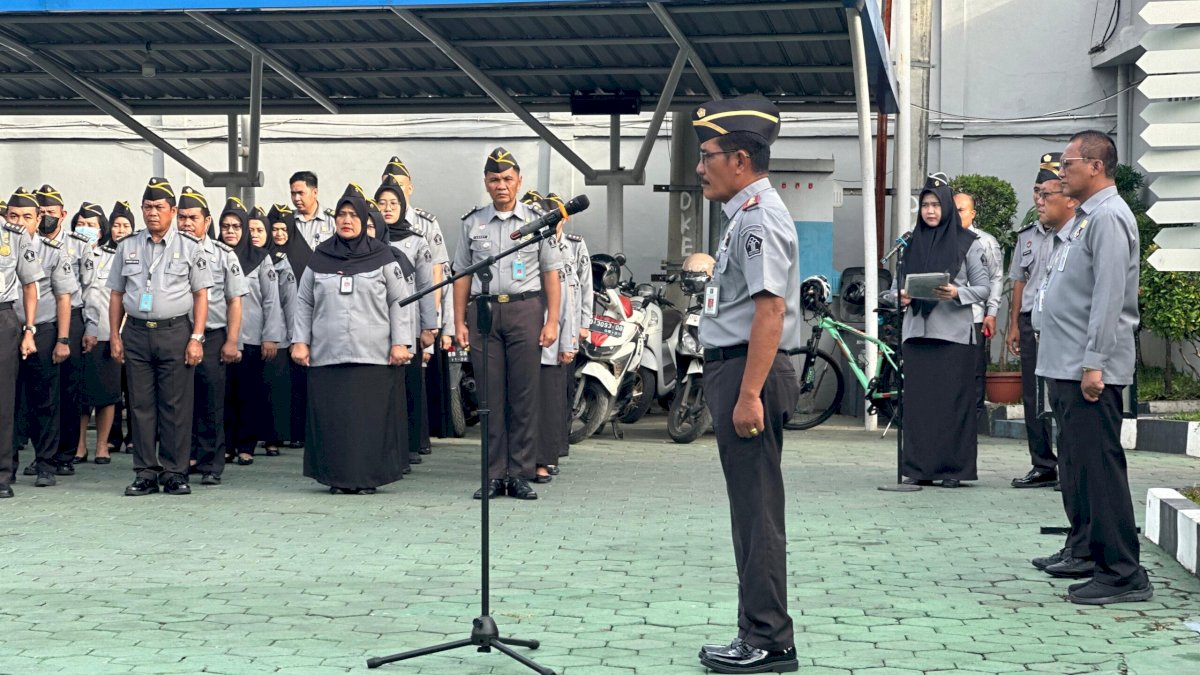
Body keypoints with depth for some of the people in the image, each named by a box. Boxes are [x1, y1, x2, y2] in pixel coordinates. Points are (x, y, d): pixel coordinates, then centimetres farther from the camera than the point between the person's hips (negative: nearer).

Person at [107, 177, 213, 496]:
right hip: (136, 333, 3)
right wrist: (114, 336, 7)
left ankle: (175, 473, 5)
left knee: (176, 406, -2)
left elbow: (201, 295, 2)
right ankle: (146, 473, 9)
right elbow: (116, 294, 14)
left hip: (175, 332, -2)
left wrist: (196, 338, -6)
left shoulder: (189, 246, 4)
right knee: (141, 405, 4)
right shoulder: (127, 246, 12)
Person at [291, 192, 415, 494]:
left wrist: (401, 342, -1)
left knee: (369, 416, -4)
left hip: (372, 354, -2)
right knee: (331, 416, 0)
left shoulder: (382, 257, 7)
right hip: (326, 354, 2)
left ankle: (367, 476, 4)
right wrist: (299, 341, 8)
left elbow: (399, 301, 6)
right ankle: (337, 477, 7)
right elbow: (304, 303, 15)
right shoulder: (319, 258, 12)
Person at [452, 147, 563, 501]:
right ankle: (494, 475, 6)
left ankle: (520, 475, 3)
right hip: (483, 311, 1)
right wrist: (459, 322, 5)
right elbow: (462, 275, 12)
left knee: (524, 396, -2)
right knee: (491, 396, 1)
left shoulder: (536, 221, 8)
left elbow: (551, 273, 7)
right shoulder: (473, 223, 12)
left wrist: (552, 321, -1)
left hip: (525, 309, -1)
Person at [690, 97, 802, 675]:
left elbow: (770, 309, -22)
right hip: (733, 371, 11)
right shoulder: (744, 216, 18)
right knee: (750, 509, 14)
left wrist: (749, 394, -25)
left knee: (756, 510, -5)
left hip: (750, 374, -11)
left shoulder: (759, 217, -14)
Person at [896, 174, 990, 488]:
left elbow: (984, 288, 2)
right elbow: (899, 282, 19)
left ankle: (953, 469, 1)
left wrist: (957, 293, -17)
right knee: (917, 400, 2)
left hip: (954, 332, -4)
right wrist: (901, 296, -3)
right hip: (917, 331, 4)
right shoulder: (912, 242, 14)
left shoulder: (968, 243, 3)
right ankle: (919, 468, 7)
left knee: (953, 400, -4)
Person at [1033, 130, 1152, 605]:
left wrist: (1094, 362, -23)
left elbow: (1109, 295, -20)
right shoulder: (1085, 218, 21)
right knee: (1078, 468, 13)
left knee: (1098, 468, -10)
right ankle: (1091, 554, 20)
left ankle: (1123, 575, -6)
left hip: (1089, 371, -11)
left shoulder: (1108, 217, -11)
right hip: (1066, 368, 11)